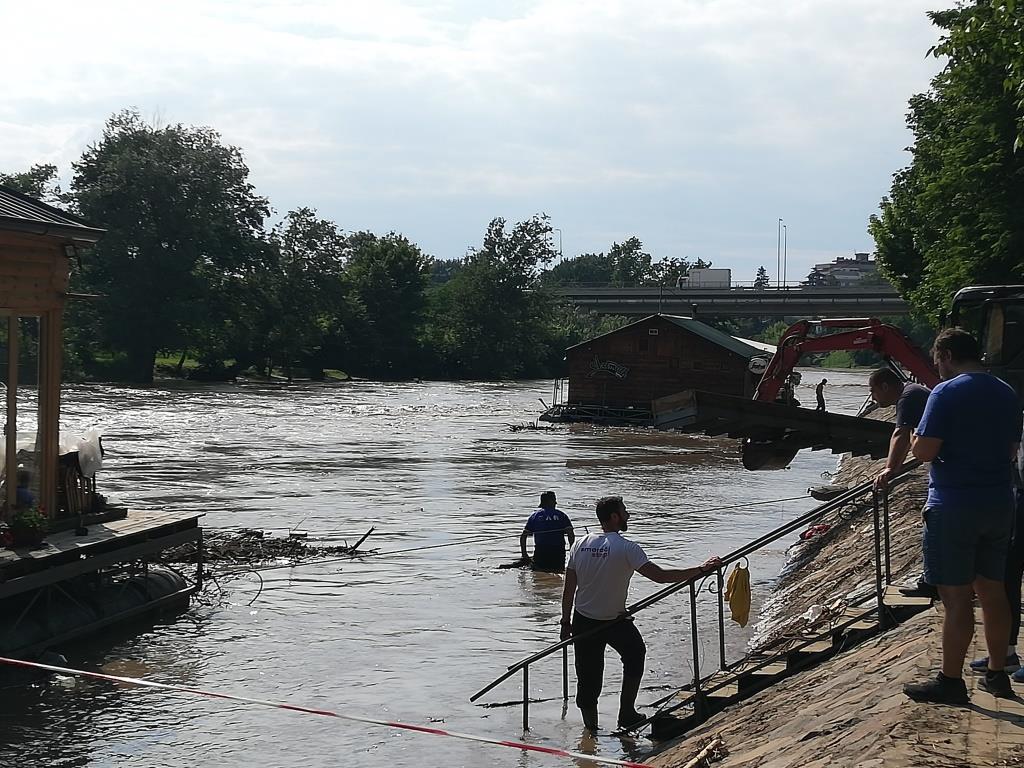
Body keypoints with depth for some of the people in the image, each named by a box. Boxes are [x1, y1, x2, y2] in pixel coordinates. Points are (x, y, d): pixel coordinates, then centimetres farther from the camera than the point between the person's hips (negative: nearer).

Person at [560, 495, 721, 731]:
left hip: (583, 621, 4)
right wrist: (700, 570, -14)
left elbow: (569, 589, 2)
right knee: (635, 655, 23)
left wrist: (566, 622, 12)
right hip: (615, 622, -4)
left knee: (588, 678, 10)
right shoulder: (626, 548, -17)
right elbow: (660, 576, -21)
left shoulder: (580, 544, -2)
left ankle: (591, 728, 15)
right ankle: (627, 714, 23)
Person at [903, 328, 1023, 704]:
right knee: (993, 592, 15)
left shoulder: (946, 394, -13)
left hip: (954, 507, -7)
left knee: (956, 598, -1)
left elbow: (924, 450, -18)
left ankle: (950, 681, 6)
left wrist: (915, 440, 3)